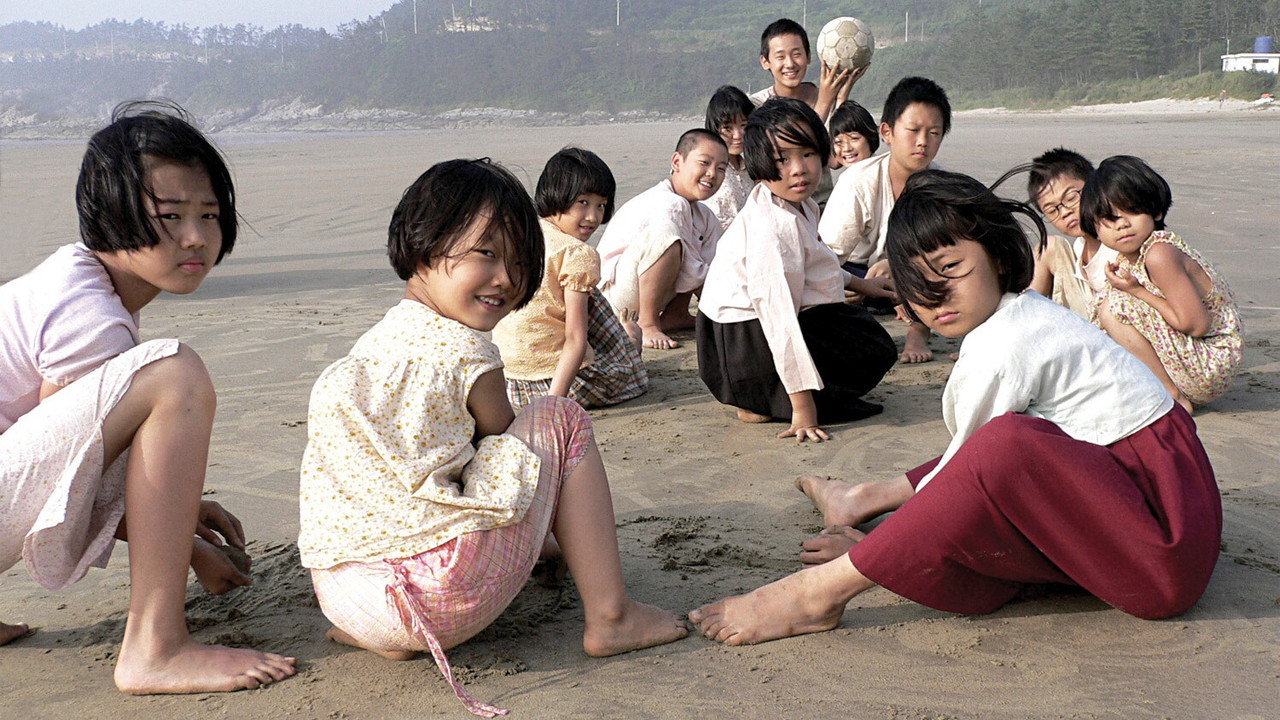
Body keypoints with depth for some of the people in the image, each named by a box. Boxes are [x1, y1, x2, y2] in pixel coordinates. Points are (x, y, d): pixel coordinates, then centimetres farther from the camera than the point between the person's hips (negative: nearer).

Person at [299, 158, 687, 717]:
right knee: (562, 418, 5)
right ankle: (609, 615, 4)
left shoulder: (376, 341, 16)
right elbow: (512, 447, 5)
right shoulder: (466, 351, -9)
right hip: (438, 599, -10)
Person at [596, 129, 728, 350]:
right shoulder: (670, 205, -23)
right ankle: (647, 324, -23)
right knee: (664, 234, -37)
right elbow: (692, 276, -24)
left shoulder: (703, 215, 7)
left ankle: (675, 315, 8)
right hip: (612, 292, -10)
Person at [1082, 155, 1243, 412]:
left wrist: (1138, 292, -18)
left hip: (1212, 366, -10)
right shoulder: (1129, 259, 6)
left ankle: (1173, 397, -12)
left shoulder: (1160, 254, -22)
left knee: (1114, 306, -21)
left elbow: (1197, 325, -22)